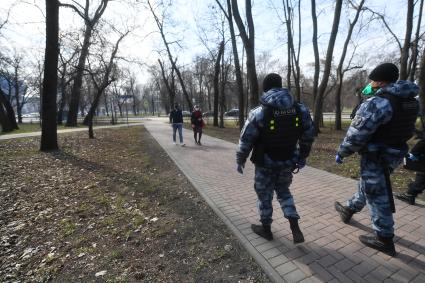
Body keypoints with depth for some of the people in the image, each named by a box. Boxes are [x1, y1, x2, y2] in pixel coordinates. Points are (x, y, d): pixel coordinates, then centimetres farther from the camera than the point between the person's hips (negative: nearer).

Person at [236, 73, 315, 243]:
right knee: (283, 191, 26)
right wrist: (302, 157, 18)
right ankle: (295, 229, 22)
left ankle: (266, 229, 35)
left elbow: (246, 140, -13)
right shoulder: (300, 109, -4)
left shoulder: (259, 112, -18)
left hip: (266, 164, -4)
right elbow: (308, 135, 4)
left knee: (264, 195, 16)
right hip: (288, 162, 4)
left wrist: (240, 161, 2)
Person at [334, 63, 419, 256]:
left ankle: (384, 240, 20)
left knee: (378, 197, 4)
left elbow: (356, 135, -23)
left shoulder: (377, 103, -23)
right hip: (394, 154, 10)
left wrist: (341, 153, -9)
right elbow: (404, 129, 16)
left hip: (376, 157, -9)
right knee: (368, 185, 24)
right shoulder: (410, 101, 5)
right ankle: (348, 210, 46)